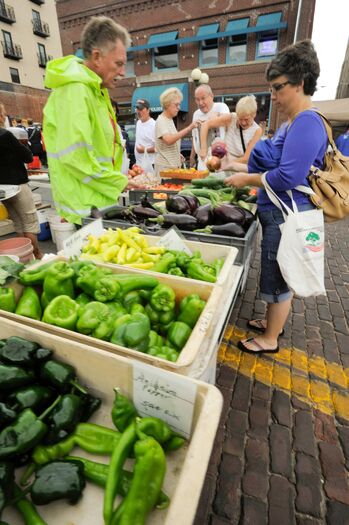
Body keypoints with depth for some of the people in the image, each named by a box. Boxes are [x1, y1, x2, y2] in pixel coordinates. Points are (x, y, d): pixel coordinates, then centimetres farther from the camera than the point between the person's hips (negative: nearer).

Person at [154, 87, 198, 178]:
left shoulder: (170, 120, 15)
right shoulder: (161, 121, -10)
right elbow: (168, 140, -28)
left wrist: (178, 154, 9)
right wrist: (189, 128, -30)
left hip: (174, 164, 8)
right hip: (165, 166, -8)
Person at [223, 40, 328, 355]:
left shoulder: (307, 124, -17)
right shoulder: (293, 123, 15)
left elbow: (288, 177, -25)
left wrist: (248, 179, -14)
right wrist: (245, 171, 11)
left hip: (286, 216, -10)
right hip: (280, 212, 10)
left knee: (277, 277, 2)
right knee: (278, 274, 20)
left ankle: (269, 340, 22)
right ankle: (273, 322, 40)